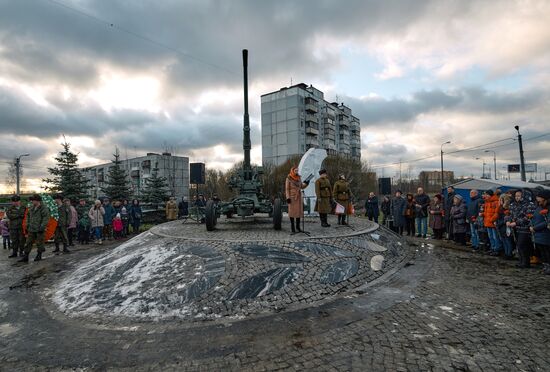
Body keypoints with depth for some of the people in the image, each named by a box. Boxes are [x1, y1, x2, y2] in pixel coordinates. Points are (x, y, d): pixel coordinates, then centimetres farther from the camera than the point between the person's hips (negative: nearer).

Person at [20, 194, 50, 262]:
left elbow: (46, 218, -16)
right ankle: (25, 257, 11)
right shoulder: (31, 208, 11)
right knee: (28, 243, 7)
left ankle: (39, 256, 15)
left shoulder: (44, 208, -11)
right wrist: (27, 225, 16)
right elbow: (28, 216, 23)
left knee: (39, 243, 3)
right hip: (31, 229, 7)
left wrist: (42, 227, -20)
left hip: (39, 229, -7)